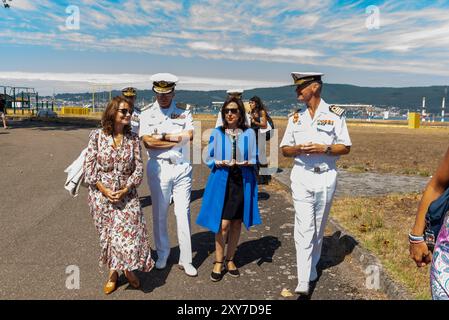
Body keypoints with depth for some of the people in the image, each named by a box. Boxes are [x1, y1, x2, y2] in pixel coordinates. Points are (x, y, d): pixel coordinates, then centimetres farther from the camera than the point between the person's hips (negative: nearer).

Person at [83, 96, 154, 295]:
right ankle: (113, 273, 29)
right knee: (108, 234, 10)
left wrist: (126, 189, -14)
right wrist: (104, 189, -14)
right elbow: (89, 166, -5)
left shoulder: (133, 138, -1)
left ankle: (129, 269, 24)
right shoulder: (97, 136, -4)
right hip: (101, 194, 0)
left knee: (129, 232, -3)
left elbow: (138, 168, -2)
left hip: (127, 194, 1)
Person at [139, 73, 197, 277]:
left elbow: (189, 136, -9)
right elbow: (148, 142, -11)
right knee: (159, 214, 9)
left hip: (182, 168, 0)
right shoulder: (147, 114, 3)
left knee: (183, 213, 2)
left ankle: (185, 259, 12)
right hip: (158, 168, 0)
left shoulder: (184, 112, 6)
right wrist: (178, 139, -10)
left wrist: (163, 136, -10)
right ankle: (162, 254, 26)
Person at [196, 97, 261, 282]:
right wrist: (221, 163, -15)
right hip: (222, 180, -1)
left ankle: (229, 259, 28)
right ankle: (218, 262, 14)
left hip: (243, 181, 2)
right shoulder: (217, 133, 2)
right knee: (223, 224, -6)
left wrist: (246, 163, -16)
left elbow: (254, 159, 5)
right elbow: (209, 158, 4)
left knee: (236, 223, 10)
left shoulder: (249, 133, 3)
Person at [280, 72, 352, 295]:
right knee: (304, 229, -6)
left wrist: (324, 148, -17)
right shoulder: (296, 117, 9)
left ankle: (312, 268, 32)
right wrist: (298, 149, -12)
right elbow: (285, 150, 10)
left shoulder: (335, 114, 0)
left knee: (318, 229, 11)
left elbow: (345, 148, 1)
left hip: (325, 177, -1)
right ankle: (303, 282, -5)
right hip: (301, 177, 1)